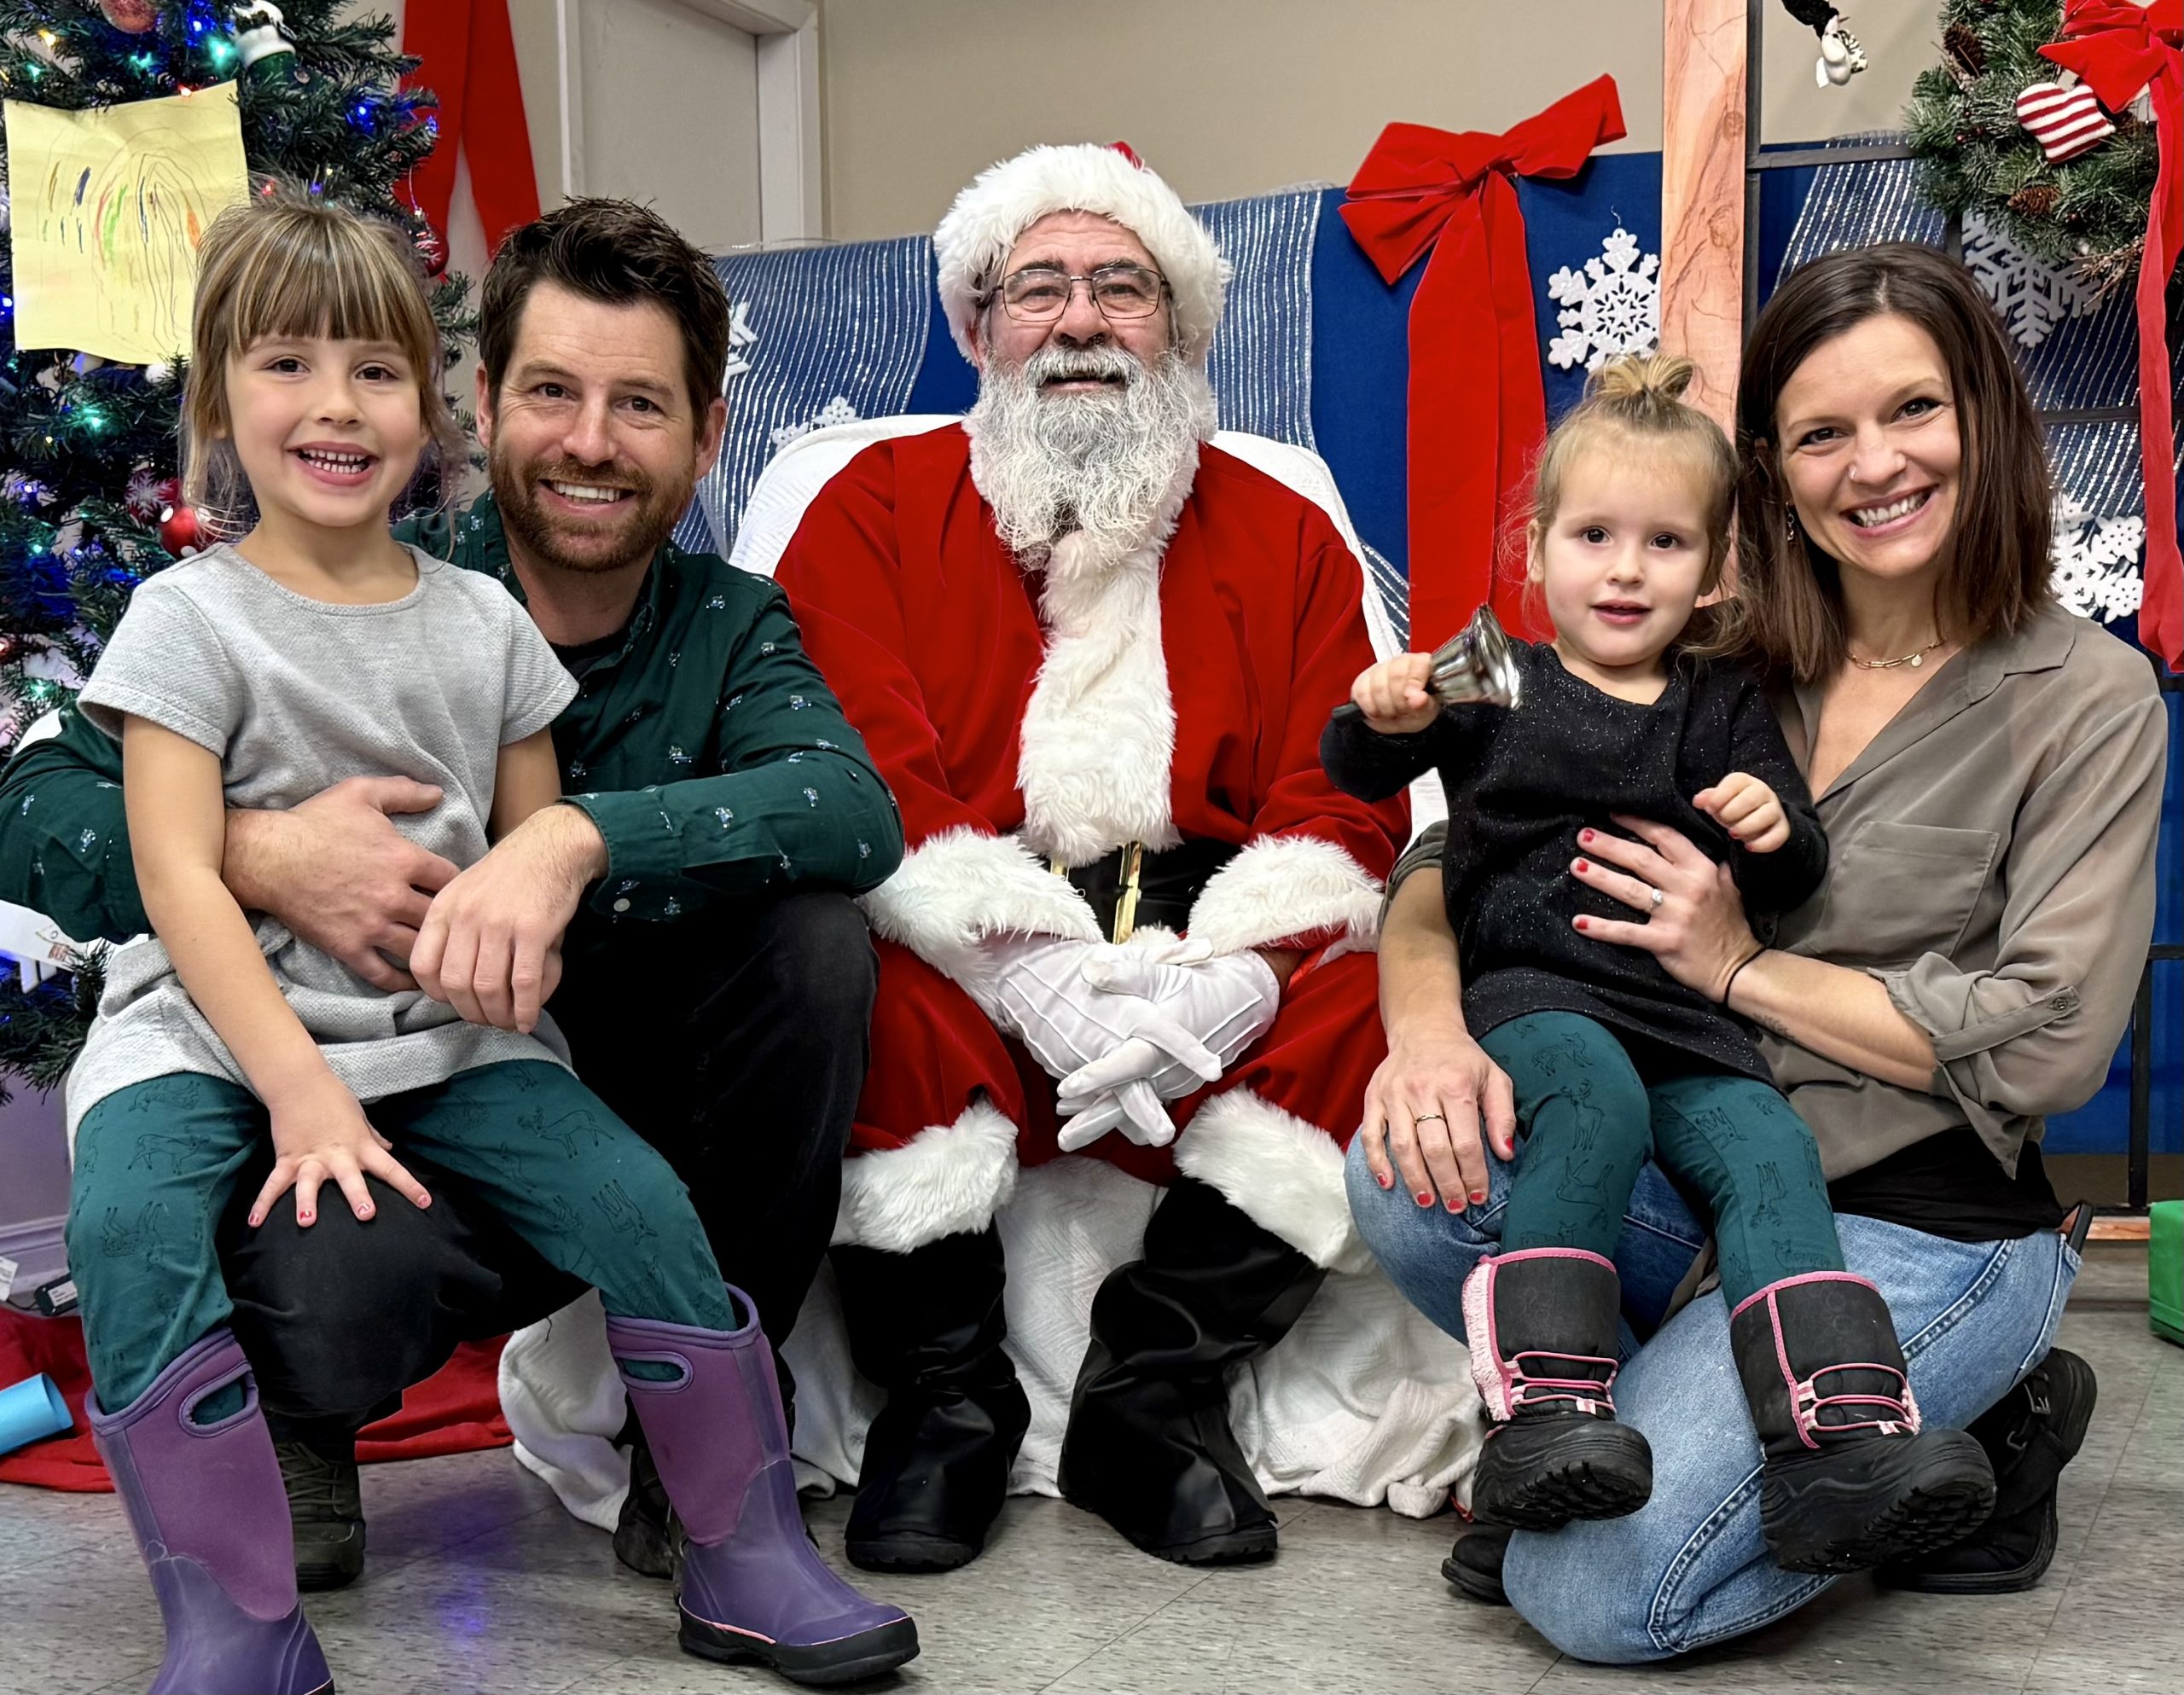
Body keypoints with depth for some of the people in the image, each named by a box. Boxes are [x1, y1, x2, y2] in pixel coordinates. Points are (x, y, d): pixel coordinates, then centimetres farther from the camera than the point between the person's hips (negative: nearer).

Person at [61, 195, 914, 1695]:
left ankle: (750, 1560, 0)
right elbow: (180, 877, -10)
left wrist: (531, 924, -11)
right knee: (131, 1220, -30)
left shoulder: (482, 622, 9)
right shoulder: (193, 617, -2)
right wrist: (299, 1083, -22)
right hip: (217, 1025, -2)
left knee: (638, 1199, -18)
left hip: (449, 1035, 2)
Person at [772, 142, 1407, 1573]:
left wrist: (1231, 978, -18)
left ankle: (1155, 1389, -13)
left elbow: (1345, 802, 4)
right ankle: (947, 1393, -12)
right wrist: (1030, 967, -22)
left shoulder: (1286, 536, 16)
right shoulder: (878, 506, 10)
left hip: (1209, 956, 2)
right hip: (964, 947, -1)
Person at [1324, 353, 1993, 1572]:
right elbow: (1360, 776, 3)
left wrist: (1775, 827, -11)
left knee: (1770, 1152, -22)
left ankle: (1843, 1443, -30)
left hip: (1688, 1019, 3)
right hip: (1531, 991, -3)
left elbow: (1794, 878, 14)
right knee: (1596, 1104, -34)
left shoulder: (1726, 708, 18)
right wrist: (1386, 722, -21)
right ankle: (1545, 1410, -37)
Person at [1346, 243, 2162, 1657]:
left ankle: (1979, 1427, 6)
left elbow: (2051, 1046, -13)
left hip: (1925, 1223, -4)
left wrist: (1744, 966, -14)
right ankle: (1679, 1418, 1)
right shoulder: (1723, 666, 3)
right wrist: (1428, 1023, -21)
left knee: (1591, 1590, -18)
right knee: (1413, 1174, -26)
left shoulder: (2090, 700, -6)